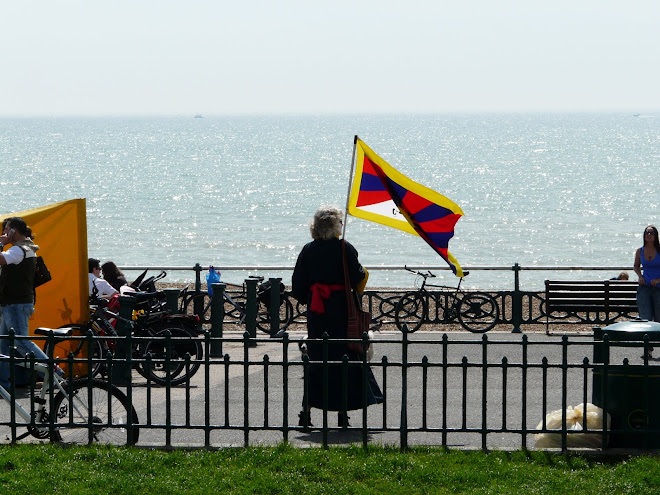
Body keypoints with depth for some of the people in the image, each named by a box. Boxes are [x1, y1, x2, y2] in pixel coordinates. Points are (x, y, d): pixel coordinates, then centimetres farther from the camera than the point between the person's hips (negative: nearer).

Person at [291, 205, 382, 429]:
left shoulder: (308, 250, 1)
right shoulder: (345, 249, -10)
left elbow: (298, 286, 2)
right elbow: (358, 280, -11)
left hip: (316, 311, 3)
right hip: (341, 311, -3)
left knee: (315, 359, 9)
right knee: (345, 359, 5)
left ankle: (306, 410, 3)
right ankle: (342, 412, 6)